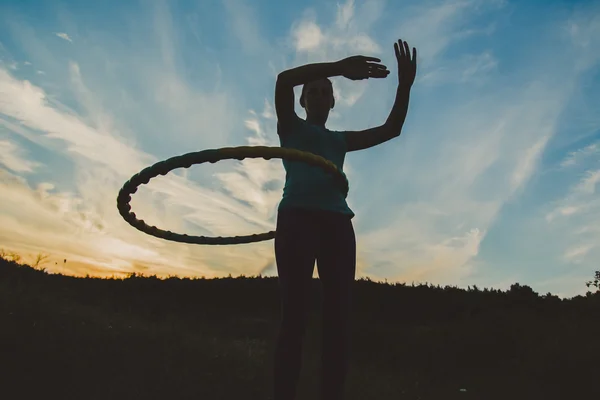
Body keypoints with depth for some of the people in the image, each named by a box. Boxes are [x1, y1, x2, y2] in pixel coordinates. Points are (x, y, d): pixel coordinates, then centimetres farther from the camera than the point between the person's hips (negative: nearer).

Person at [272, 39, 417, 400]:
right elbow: (284, 79, -1)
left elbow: (391, 129, 22)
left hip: (337, 223, 5)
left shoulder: (342, 140, 30)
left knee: (339, 317, -6)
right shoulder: (290, 127, 18)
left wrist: (405, 86, 9)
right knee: (294, 315, -13)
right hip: (297, 218, -4)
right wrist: (338, 67, -10)